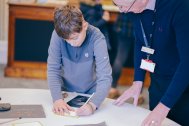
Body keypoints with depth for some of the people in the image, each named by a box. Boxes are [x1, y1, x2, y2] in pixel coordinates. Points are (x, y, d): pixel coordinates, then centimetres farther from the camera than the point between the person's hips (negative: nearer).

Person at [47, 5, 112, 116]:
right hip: (66, 91, 0)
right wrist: (57, 98, -30)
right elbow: (53, 69, -16)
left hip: (90, 93, 1)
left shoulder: (96, 38, -24)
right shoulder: (58, 34, -19)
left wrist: (92, 104, -42)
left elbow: (105, 77, -27)